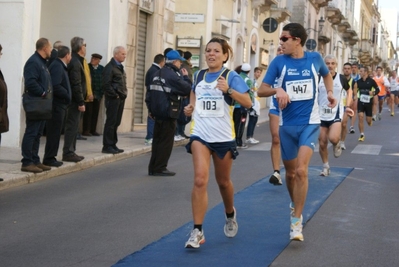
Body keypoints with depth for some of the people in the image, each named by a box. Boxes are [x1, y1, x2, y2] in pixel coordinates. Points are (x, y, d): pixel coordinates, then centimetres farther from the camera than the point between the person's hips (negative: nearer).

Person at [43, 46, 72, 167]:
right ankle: (49, 158, 0)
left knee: (54, 133, 14)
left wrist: (67, 95, 5)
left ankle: (50, 157, 20)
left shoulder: (59, 66, 15)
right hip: (57, 104, -10)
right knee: (54, 133, -5)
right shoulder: (57, 66, -15)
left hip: (59, 104, 10)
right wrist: (67, 95, -15)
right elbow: (55, 86, -25)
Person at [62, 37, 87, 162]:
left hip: (74, 100, 10)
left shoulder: (76, 61, 15)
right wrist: (80, 102, -20)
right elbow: (76, 85, -20)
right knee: (72, 126, -7)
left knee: (73, 127, 14)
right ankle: (68, 153, -4)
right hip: (75, 100, -10)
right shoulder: (75, 63, -16)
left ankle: (70, 151, 20)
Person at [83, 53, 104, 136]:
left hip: (98, 95, 4)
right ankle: (86, 130, 1)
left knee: (95, 113, 5)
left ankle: (93, 130, 11)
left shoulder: (102, 69, 7)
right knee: (88, 112, -3)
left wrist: (101, 93, -1)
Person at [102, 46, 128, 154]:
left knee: (116, 123, 11)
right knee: (111, 123, -5)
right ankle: (107, 146, -1)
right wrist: (115, 95, -15)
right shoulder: (110, 67, -10)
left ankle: (113, 145, 17)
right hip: (113, 99, -9)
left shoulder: (120, 67, 18)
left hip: (121, 99, 9)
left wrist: (124, 94, 10)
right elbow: (106, 84, -16)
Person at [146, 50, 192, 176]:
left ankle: (153, 167, 16)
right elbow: (187, 89, -17)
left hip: (157, 112, 9)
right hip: (168, 113, -9)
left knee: (157, 140, 14)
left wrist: (151, 109, 17)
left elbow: (151, 92, 14)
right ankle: (160, 168, 0)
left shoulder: (158, 74, 12)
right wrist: (185, 77, -2)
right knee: (166, 142, -2)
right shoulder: (173, 75, -15)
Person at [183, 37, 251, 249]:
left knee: (223, 181, 15)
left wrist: (228, 90, -28)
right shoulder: (198, 76, 7)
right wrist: (191, 107, 7)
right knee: (200, 180, -16)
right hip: (200, 135, 1)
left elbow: (248, 103, -14)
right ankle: (197, 231, -13)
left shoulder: (231, 76, -5)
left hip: (223, 137, -1)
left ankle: (230, 214, 46)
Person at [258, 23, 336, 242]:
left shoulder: (315, 58, -1)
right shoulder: (278, 62, -3)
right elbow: (261, 90, -3)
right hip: (287, 124, 2)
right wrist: (277, 90, -22)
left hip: (310, 123, -2)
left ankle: (297, 221, -11)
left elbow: (326, 74, 22)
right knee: (290, 173, 12)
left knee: (301, 170, -18)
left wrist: (329, 92, 5)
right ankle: (294, 203, 42)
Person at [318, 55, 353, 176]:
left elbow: (349, 90, 15)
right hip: (321, 114, 1)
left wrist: (347, 106, 5)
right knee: (322, 143, 4)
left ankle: (337, 144, 14)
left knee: (333, 138, -24)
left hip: (336, 113, -1)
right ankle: (325, 166, 23)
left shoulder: (341, 78, -2)